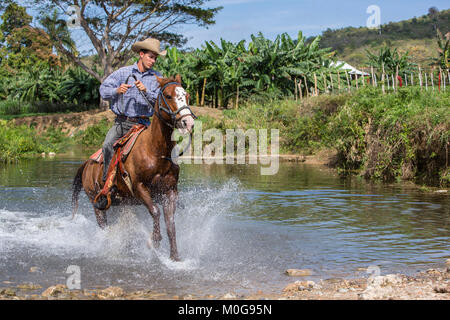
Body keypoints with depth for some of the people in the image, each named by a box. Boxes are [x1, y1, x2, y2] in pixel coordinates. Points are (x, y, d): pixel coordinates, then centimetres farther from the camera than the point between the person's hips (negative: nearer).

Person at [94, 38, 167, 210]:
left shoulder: (157, 78, 8)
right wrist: (117, 90, -19)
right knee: (108, 145, -28)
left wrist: (146, 92, -20)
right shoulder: (123, 73, 6)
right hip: (122, 123, -1)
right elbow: (104, 89, 1)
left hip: (144, 123, 1)